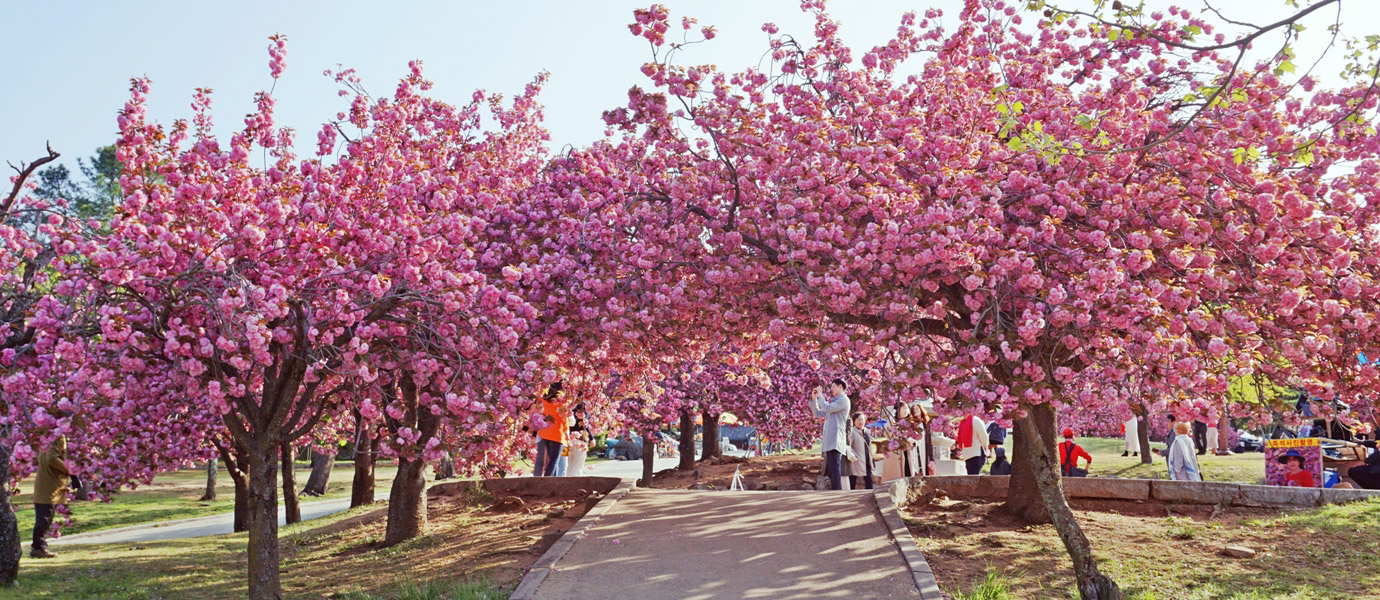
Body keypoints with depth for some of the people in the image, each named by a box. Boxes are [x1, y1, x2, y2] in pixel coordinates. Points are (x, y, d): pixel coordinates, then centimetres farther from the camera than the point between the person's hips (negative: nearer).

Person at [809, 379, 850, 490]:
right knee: (829, 469, 8)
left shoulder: (843, 400, -3)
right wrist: (814, 398, 16)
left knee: (835, 467, -15)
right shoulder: (834, 402, 27)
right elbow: (818, 413, 26)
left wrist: (820, 395, -3)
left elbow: (827, 408, -16)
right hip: (830, 440, 10)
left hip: (835, 440, -10)